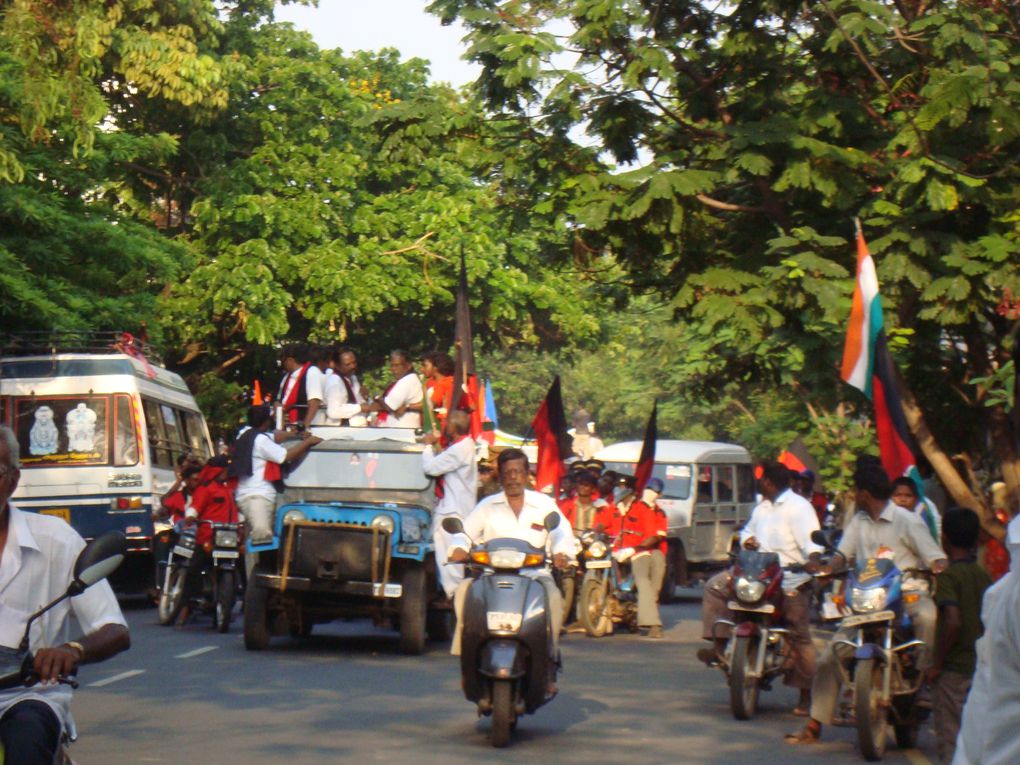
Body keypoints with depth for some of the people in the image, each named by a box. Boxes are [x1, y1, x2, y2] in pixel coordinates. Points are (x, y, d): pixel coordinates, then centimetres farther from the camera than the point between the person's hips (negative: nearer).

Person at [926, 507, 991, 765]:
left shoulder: (949, 577, -13)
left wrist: (937, 664, -15)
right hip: (983, 665, 7)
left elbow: (953, 622, -24)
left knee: (949, 738, -3)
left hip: (954, 668, -7)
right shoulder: (985, 577, 7)